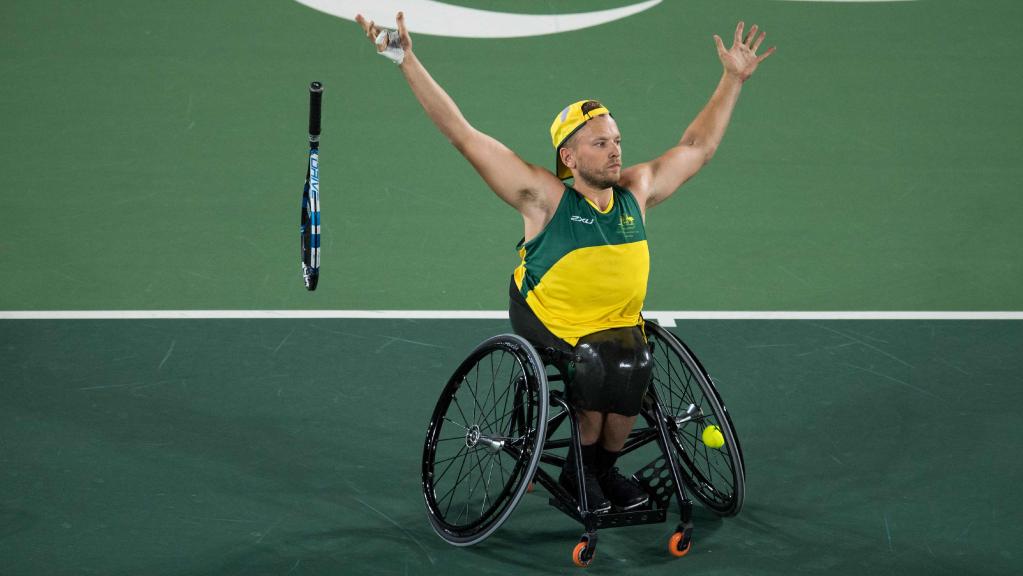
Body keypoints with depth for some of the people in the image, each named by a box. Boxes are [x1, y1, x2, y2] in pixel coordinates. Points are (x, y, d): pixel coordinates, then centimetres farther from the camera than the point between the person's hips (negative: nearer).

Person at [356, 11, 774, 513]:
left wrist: (733, 78, 21)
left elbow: (697, 147, 19)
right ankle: (579, 468, -5)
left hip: (619, 324, 4)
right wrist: (407, 61, -18)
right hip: (551, 323, -3)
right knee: (599, 363, -31)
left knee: (633, 366, -28)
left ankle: (604, 466, -2)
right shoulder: (546, 198, -10)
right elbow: (463, 135, -13)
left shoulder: (636, 192, 3)